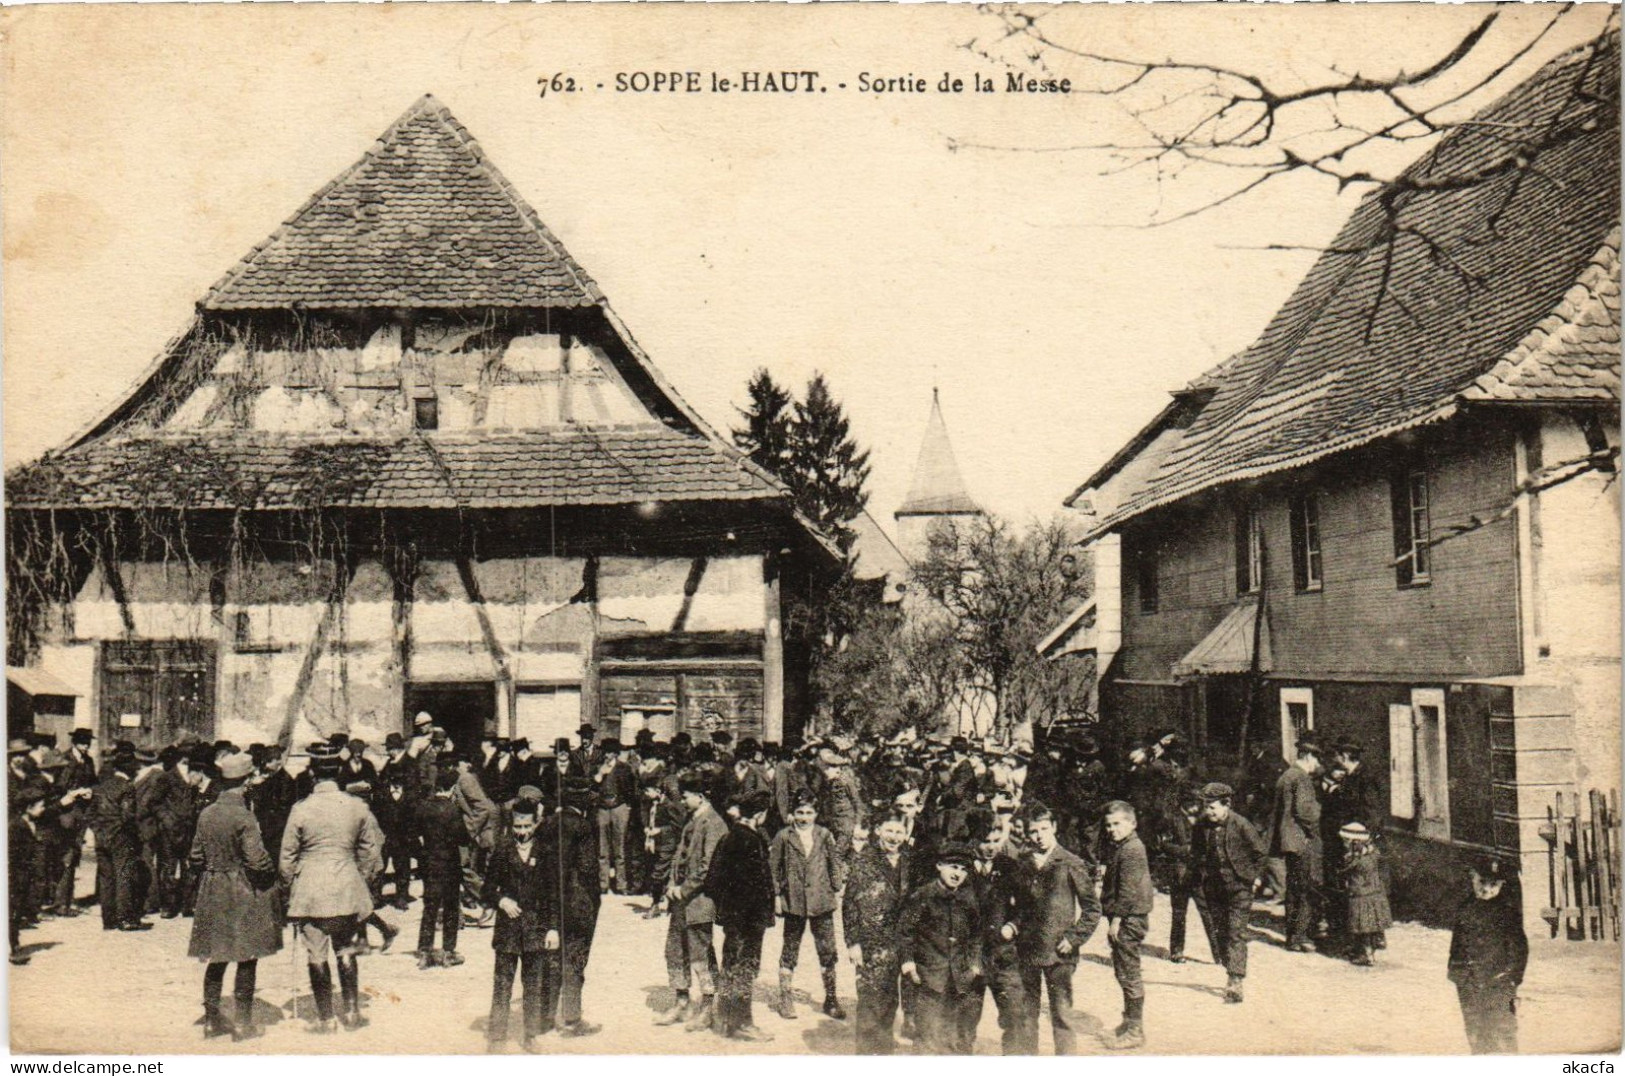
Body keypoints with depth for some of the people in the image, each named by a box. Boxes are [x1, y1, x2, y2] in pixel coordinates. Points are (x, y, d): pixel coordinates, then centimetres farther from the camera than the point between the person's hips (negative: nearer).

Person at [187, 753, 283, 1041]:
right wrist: (271, 872, -3)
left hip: (213, 890, 6)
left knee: (217, 958, 14)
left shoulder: (206, 814, 2)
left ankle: (212, 1018, 20)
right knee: (247, 959, 2)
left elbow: (195, 854, 9)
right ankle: (243, 1022, 5)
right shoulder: (244, 817, -17)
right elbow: (256, 858, -21)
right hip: (244, 894, -6)